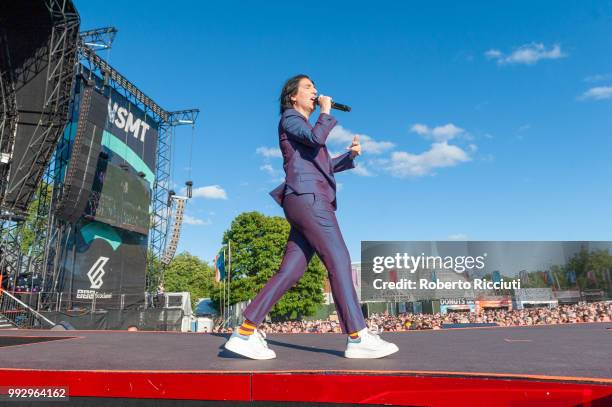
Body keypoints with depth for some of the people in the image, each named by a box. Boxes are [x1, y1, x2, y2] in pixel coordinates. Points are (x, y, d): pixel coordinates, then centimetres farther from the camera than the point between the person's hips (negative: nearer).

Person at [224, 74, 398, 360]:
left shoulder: (305, 126, 34)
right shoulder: (289, 118, 7)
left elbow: (323, 167, 32)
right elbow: (316, 138, -13)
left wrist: (349, 155, 19)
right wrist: (326, 112, 4)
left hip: (311, 200, 9)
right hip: (306, 195, -9)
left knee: (291, 271, -1)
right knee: (338, 259, -15)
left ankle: (245, 333, -1)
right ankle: (357, 338, -14)